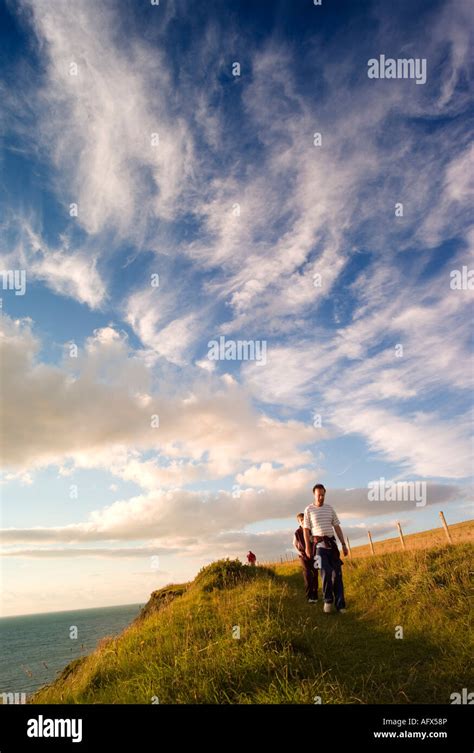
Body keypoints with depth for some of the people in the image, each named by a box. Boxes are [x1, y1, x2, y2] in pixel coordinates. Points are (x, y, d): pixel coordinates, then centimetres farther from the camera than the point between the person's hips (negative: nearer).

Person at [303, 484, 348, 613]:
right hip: (319, 544, -3)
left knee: (337, 573, -1)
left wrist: (344, 544, 8)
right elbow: (306, 529, 0)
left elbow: (337, 527, 12)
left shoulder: (330, 508, 10)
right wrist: (307, 547, -7)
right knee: (326, 572, -15)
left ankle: (340, 605, 4)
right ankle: (328, 600, 5)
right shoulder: (309, 509, -1)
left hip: (332, 543, 4)